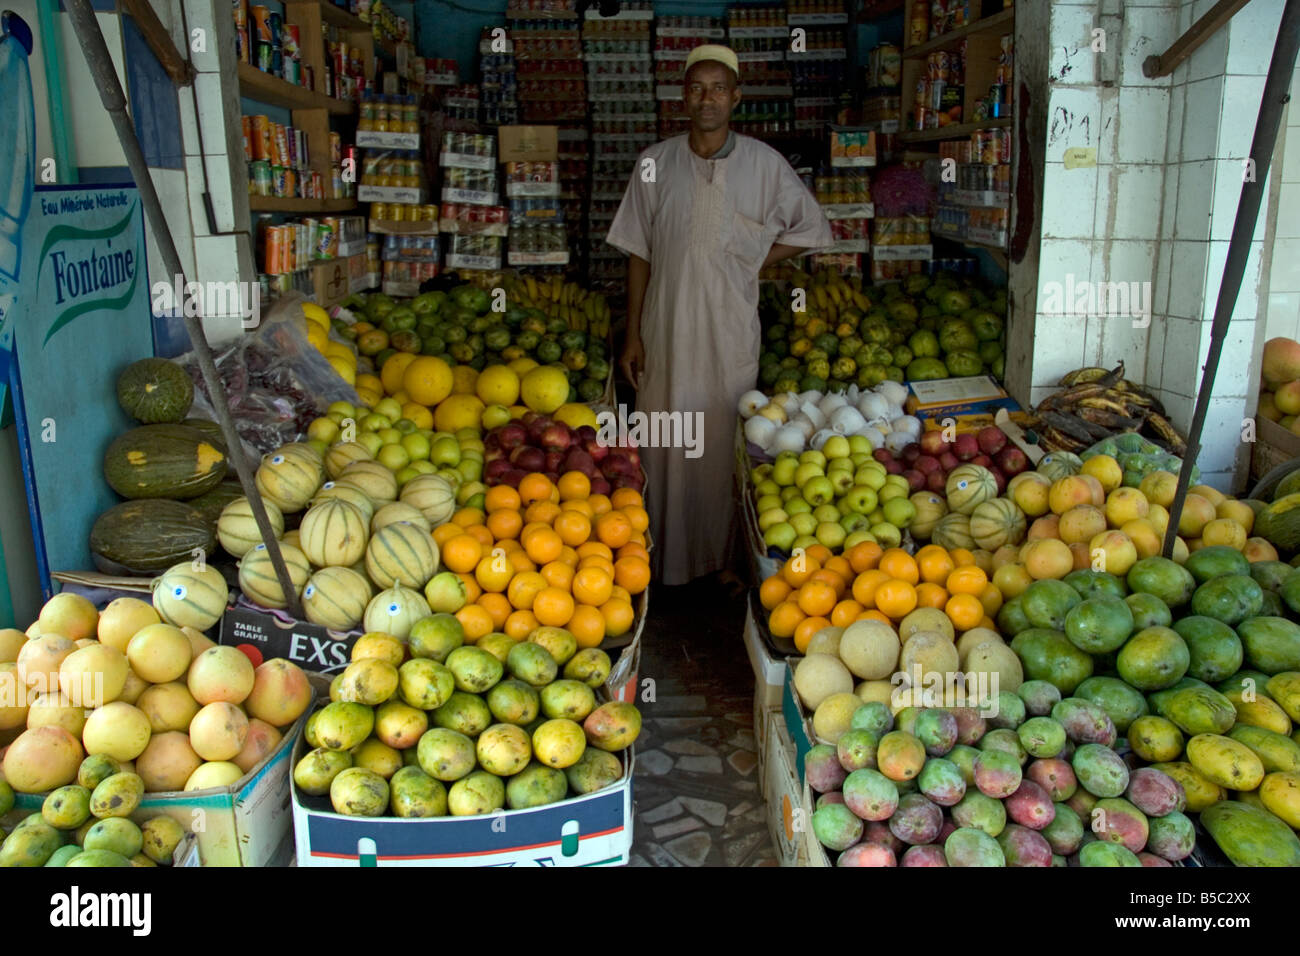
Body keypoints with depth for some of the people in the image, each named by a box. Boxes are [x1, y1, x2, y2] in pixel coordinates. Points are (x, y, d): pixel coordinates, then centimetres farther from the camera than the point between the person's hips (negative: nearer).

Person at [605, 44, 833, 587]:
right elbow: (638, 252, 5)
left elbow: (812, 230, 9)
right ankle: (666, 564, 21)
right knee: (664, 448, 7)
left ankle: (726, 561, 21)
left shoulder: (763, 164, -1)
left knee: (726, 446, 6)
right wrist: (632, 335, 2)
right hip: (666, 332, 1)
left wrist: (752, 262, -2)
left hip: (731, 334, -1)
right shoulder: (656, 163, 2)